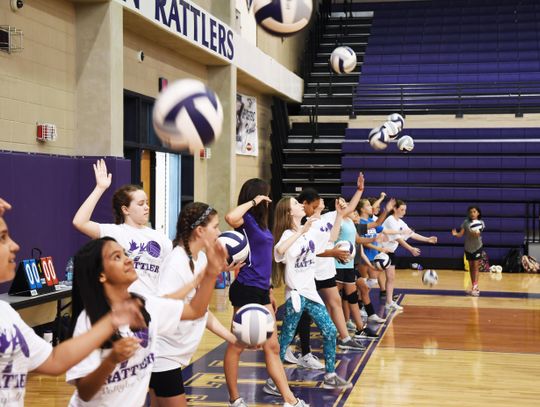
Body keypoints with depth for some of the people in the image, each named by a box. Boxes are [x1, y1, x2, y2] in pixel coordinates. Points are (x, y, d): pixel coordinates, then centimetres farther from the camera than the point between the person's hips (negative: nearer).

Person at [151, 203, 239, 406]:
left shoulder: (201, 258, 4)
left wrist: (233, 338, 8)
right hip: (163, 356, -8)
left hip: (174, 354, 8)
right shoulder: (176, 262, -21)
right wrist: (197, 281, -30)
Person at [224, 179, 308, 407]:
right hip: (247, 290, -9)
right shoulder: (247, 220, -11)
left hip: (260, 290, 9)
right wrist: (253, 201, -22)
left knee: (272, 346, 11)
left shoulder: (260, 223, 14)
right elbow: (230, 218, -37)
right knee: (237, 346, 3)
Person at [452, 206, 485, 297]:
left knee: (475, 267, -8)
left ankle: (475, 287, -13)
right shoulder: (466, 222, -4)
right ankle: (474, 287, 19)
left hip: (477, 247, -3)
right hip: (468, 248, 3)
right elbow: (461, 234, -10)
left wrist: (476, 233, -41)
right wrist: (455, 234, -31)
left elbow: (478, 233, -19)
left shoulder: (480, 223, -6)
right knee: (471, 267, 9)